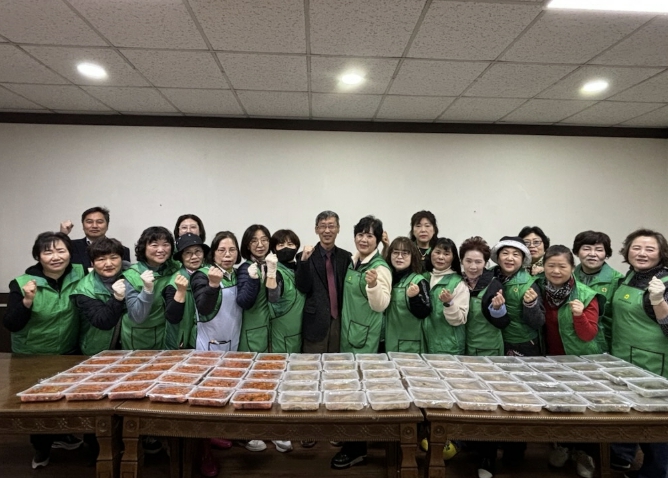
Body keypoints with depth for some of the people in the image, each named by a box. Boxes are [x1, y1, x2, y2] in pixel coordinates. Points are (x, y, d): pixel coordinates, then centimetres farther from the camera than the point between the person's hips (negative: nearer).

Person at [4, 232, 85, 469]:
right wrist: (27, 301, -34)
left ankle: (59, 435, 50)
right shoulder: (22, 283, -19)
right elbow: (11, 325, -19)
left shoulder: (79, 275, -11)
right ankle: (41, 447, 42)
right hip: (32, 358, -2)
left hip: (69, 353, 3)